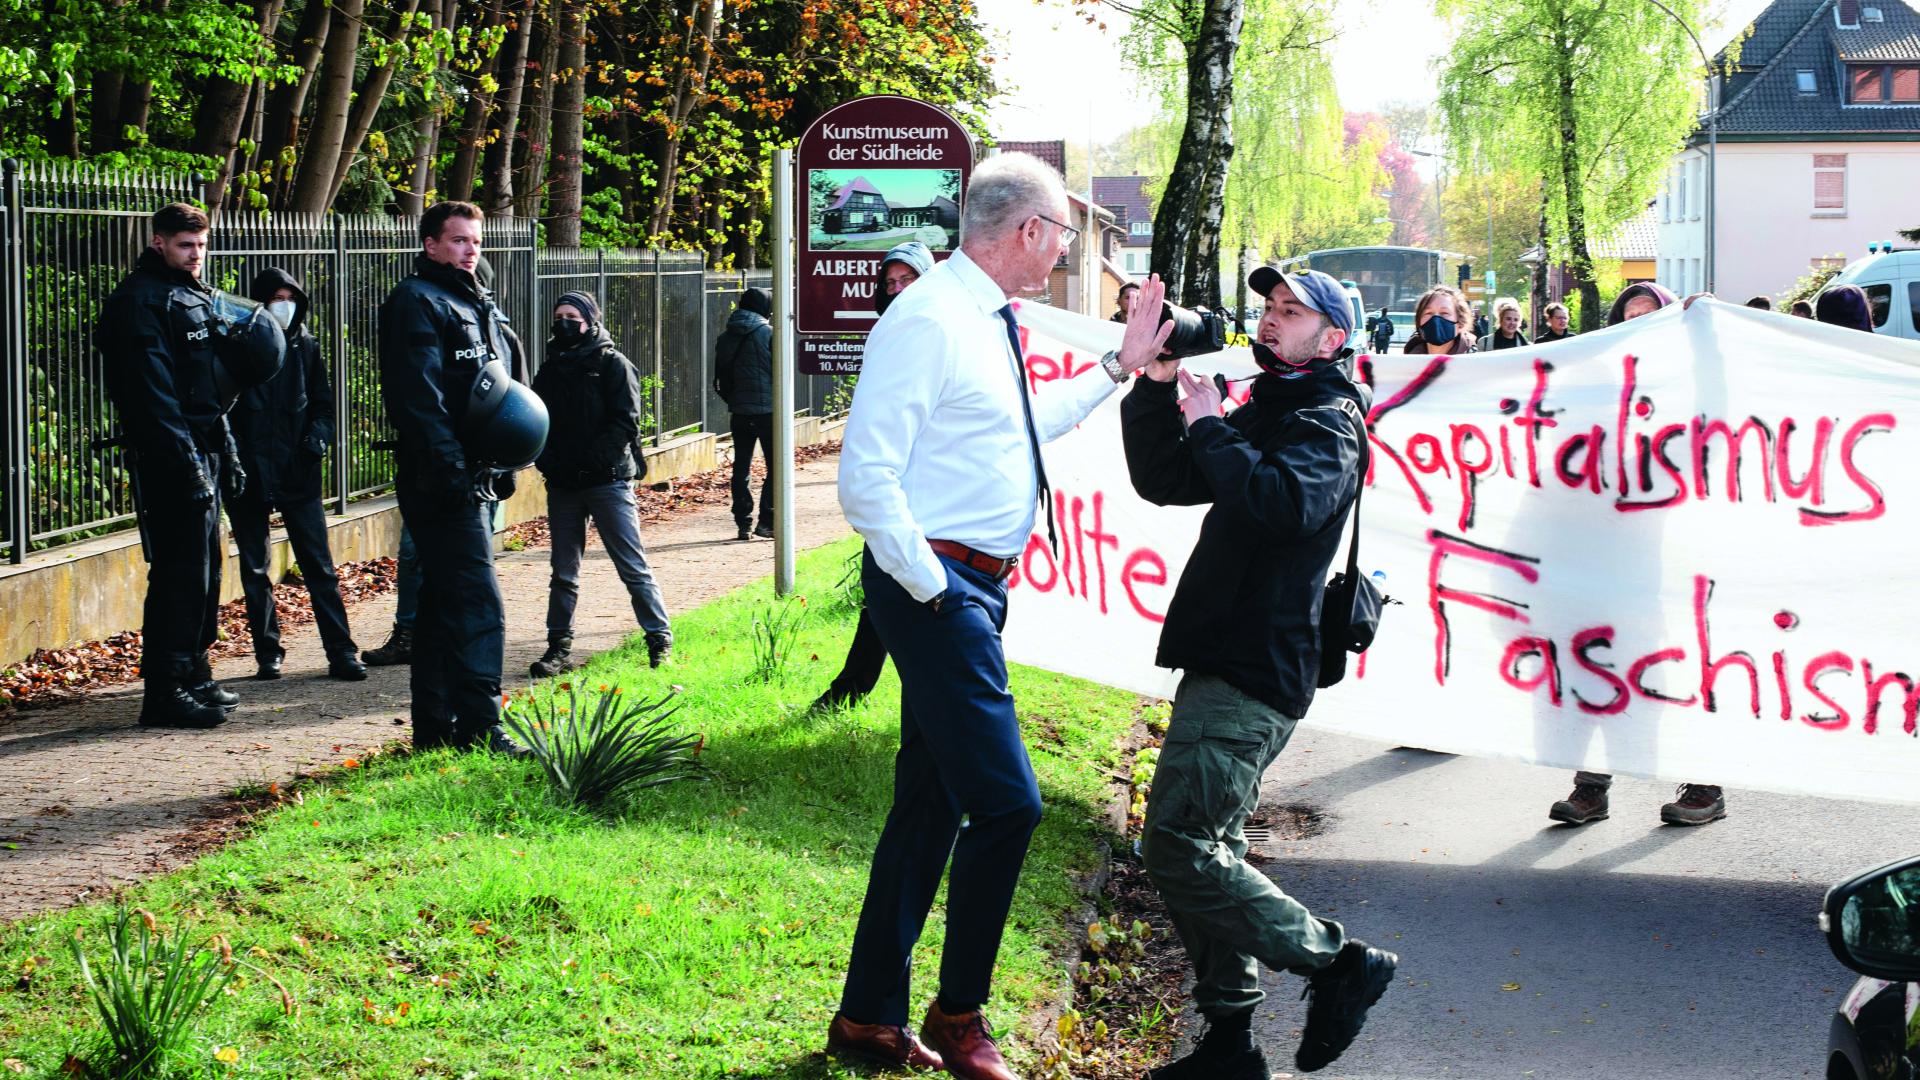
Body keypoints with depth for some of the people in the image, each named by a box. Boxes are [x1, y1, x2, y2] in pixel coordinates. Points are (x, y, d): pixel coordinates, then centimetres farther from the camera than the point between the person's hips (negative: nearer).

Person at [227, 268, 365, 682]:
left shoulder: (305, 347, 9)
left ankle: (341, 652, -1)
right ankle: (267, 654, 15)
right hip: (248, 475, -1)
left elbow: (323, 403, 15)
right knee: (255, 570, 6)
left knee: (319, 565, -2)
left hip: (298, 473, 1)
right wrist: (234, 455, -12)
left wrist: (318, 435, -5)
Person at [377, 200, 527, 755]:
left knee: (444, 602, 12)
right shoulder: (416, 302, -10)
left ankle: (434, 725, 17)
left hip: (475, 478, 10)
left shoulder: (477, 305, 20)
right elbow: (419, 397, -19)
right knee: (477, 604, -13)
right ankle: (479, 727, -13)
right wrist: (451, 469, -24)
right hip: (444, 480, -10)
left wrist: (502, 465, 19)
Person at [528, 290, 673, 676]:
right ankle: (559, 648, 14)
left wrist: (592, 459, -17)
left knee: (633, 567, -3)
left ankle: (659, 639, 5)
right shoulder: (551, 368, 13)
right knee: (564, 572, 9)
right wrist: (546, 460, -5)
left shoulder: (612, 364, -3)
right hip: (562, 485, 5)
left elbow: (625, 422, -10)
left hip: (607, 481, -5)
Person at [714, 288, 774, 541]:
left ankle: (743, 523, 8)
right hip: (767, 409, -5)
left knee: (741, 468, 10)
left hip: (739, 412, 5)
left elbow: (720, 378, 9)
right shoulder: (768, 333, -8)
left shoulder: (725, 338, 9)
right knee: (776, 466, 1)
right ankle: (766, 522, -7)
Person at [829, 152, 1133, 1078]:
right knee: (1007, 803, -10)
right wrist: (929, 587, -18)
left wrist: (1114, 367, 33)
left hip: (974, 592, 10)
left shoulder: (987, 323, 15)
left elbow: (1022, 428, 34)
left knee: (932, 804, 13)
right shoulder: (927, 322, -16)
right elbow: (866, 474, -21)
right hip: (937, 587, -10)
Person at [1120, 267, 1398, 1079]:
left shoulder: (1327, 419, -8)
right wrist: (1154, 388, 0)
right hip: (1225, 662, 10)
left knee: (1179, 845, -15)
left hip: (1255, 672, -10)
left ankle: (1338, 962, -5)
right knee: (1209, 847, 12)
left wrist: (1209, 426, -18)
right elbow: (1164, 481, 13)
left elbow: (1285, 502, -29)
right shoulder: (1264, 414, 21)